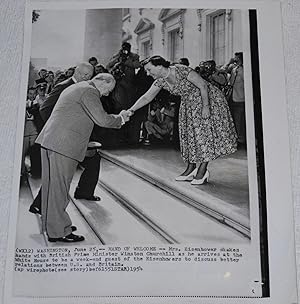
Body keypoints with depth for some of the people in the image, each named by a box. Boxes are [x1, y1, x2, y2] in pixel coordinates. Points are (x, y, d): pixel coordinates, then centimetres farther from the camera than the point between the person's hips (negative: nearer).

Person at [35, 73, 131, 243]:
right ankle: (59, 232, 4)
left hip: (49, 140, 11)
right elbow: (103, 120, -17)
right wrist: (121, 119, 1)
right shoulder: (89, 91, -9)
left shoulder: (76, 88, 23)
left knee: (51, 184, 16)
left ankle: (50, 223, 28)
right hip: (63, 145, -10)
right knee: (59, 187, -4)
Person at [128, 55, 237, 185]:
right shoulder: (160, 81, -8)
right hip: (189, 103, 7)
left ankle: (203, 169, -5)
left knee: (205, 130, -9)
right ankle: (191, 169, 13)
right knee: (189, 132, 6)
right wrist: (131, 110, -11)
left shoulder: (182, 71, -28)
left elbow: (203, 86, -24)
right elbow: (146, 97, -2)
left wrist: (206, 107, -25)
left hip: (208, 98, -7)